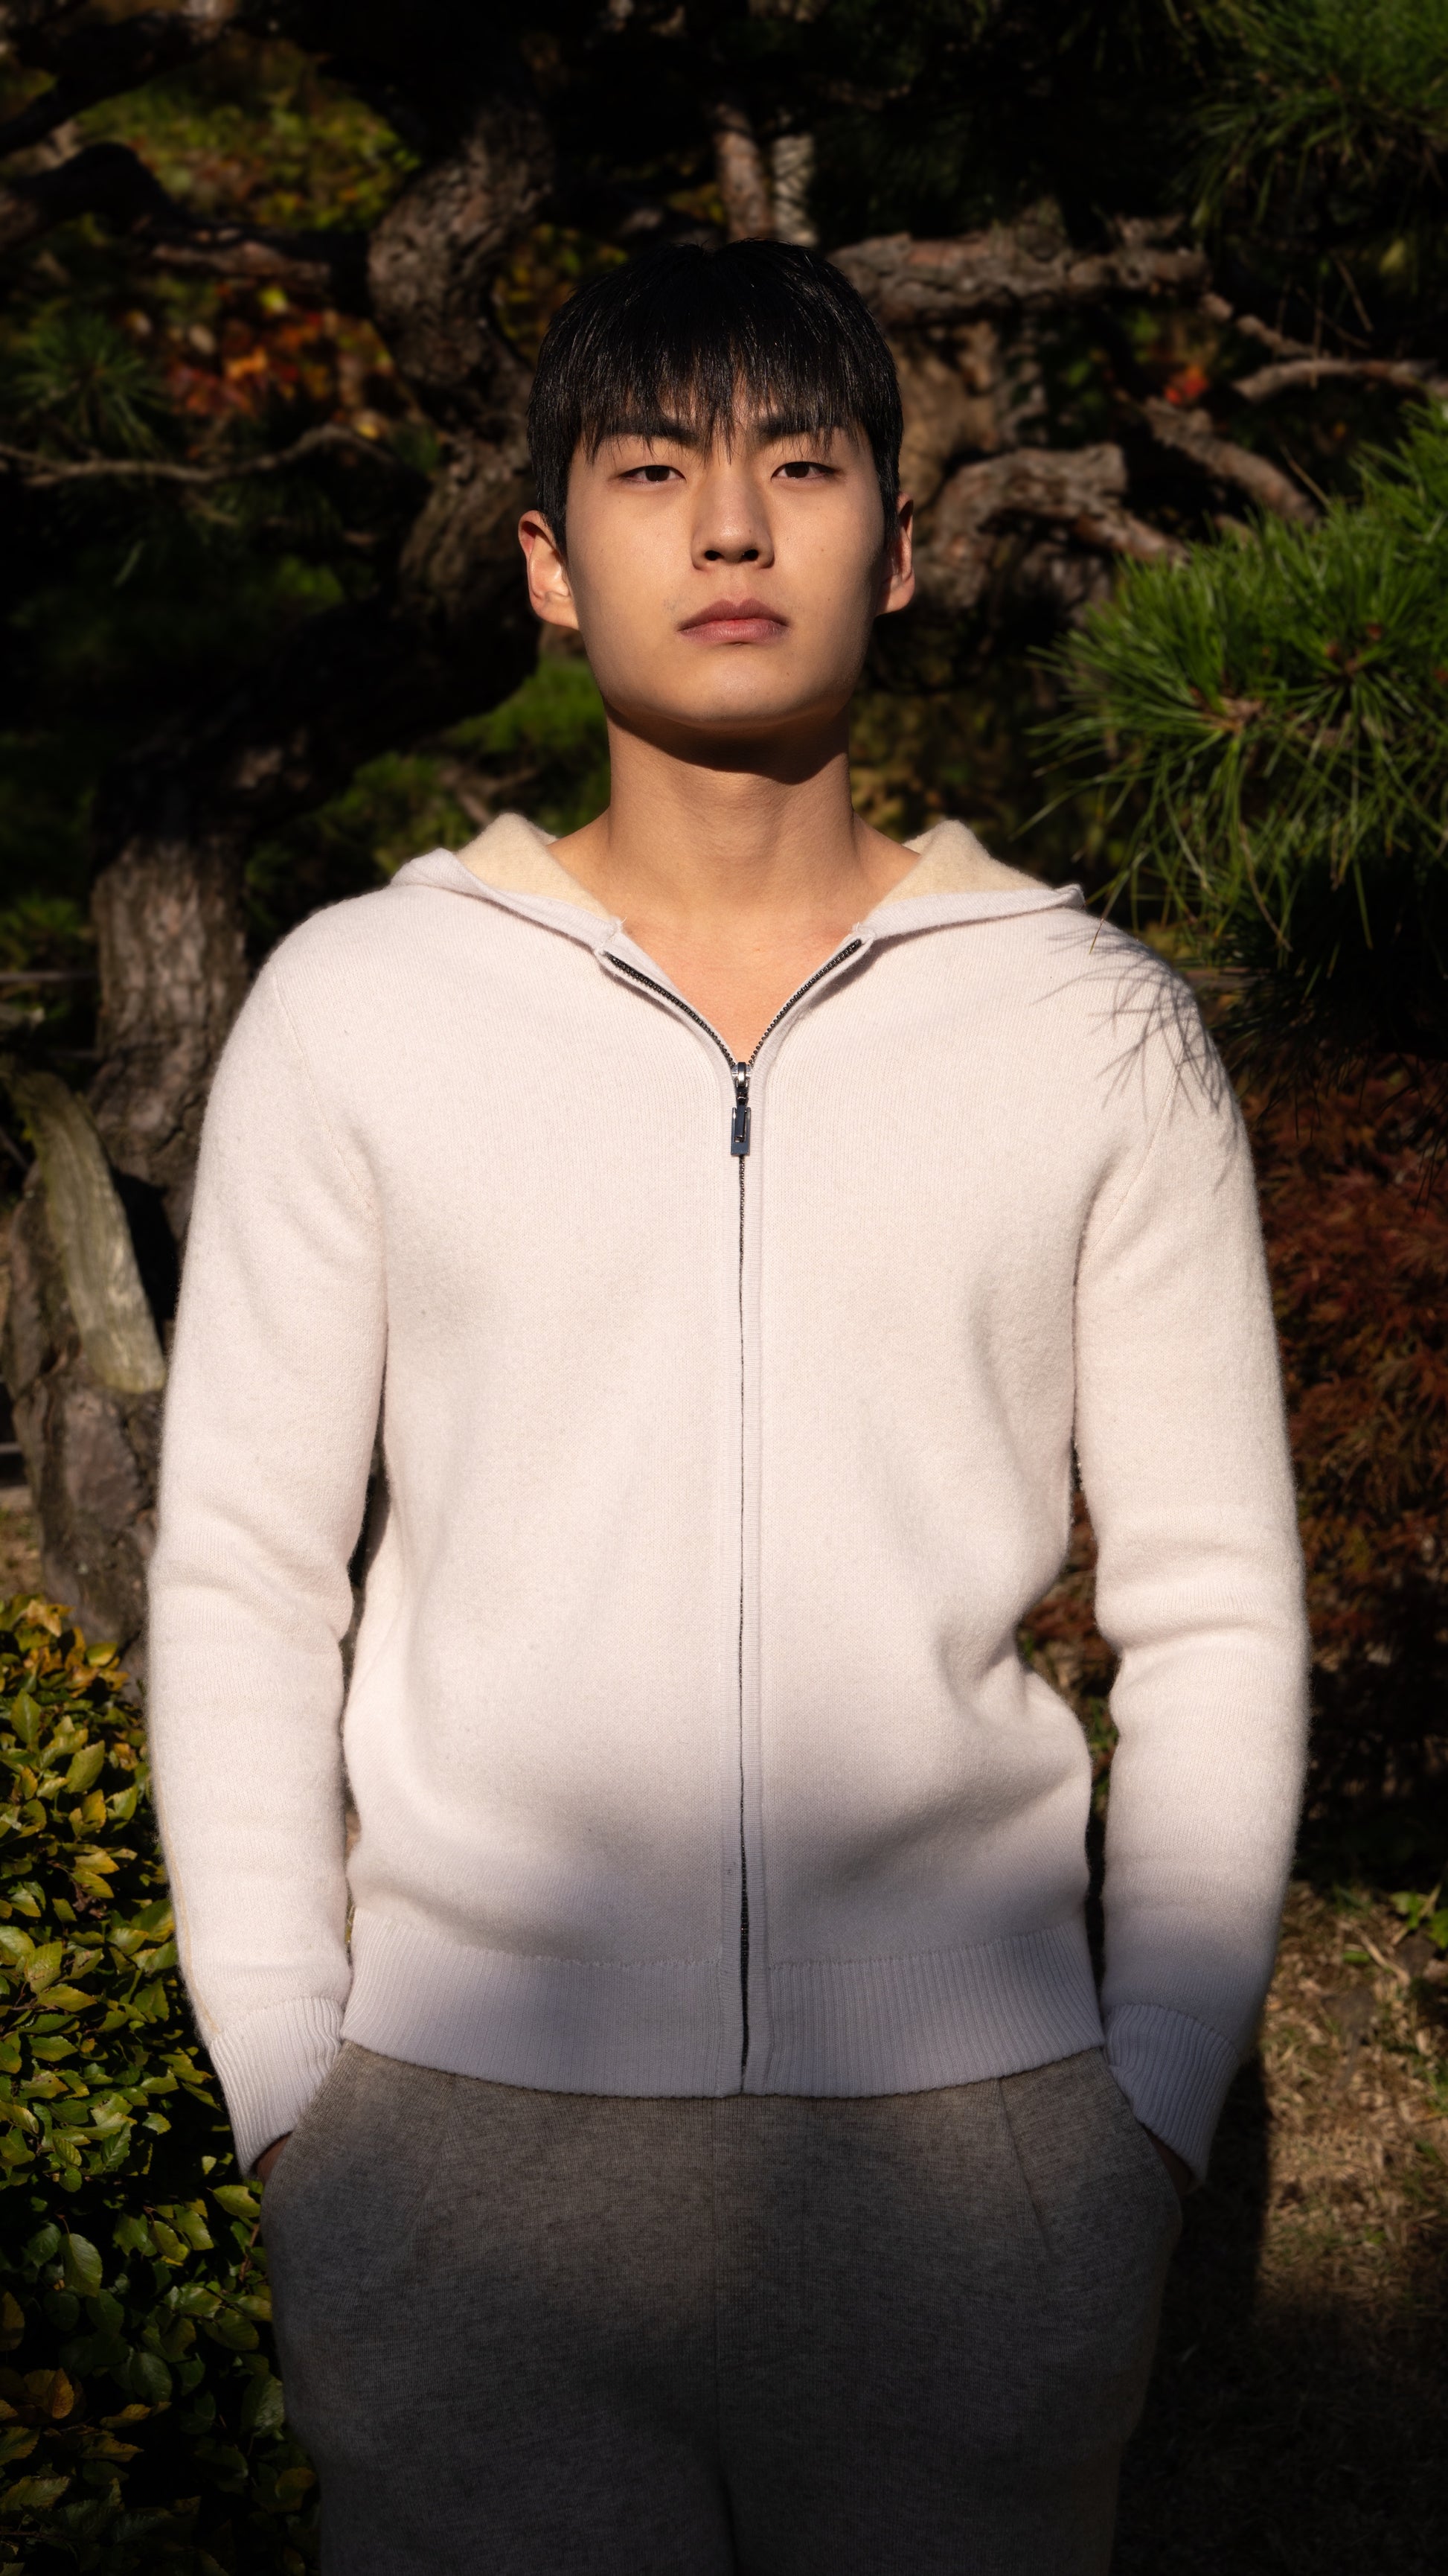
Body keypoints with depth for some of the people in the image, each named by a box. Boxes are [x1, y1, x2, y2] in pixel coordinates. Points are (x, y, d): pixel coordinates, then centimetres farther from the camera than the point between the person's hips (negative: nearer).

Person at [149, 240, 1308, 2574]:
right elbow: (243, 1565, 5)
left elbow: (1215, 1606, 6)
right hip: (469, 2128, 0)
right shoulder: (354, 1006, 5)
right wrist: (285, 2092, 0)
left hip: (967, 2126, 1)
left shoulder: (1096, 1029, 5)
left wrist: (1153, 2115, 1)